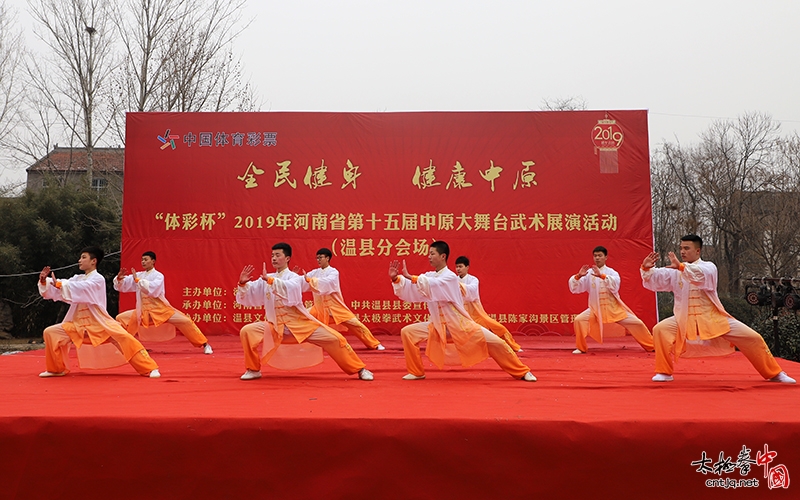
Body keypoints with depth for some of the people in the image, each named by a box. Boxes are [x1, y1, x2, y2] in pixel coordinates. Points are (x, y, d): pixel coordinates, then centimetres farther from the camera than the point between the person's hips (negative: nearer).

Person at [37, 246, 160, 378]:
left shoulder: (98, 279, -8)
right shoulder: (77, 279, 10)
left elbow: (81, 289, -27)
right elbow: (54, 292, 4)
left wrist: (58, 284, -32)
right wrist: (44, 281, -13)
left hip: (99, 323, -6)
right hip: (78, 324, 7)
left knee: (124, 338, -25)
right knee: (50, 333, -4)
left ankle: (150, 368, -18)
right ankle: (57, 369, 13)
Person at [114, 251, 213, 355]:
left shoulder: (158, 276, -9)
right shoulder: (138, 275, 4)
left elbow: (152, 289, -28)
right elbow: (121, 286, 6)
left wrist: (137, 280, -26)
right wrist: (119, 278, -14)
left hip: (161, 309, -5)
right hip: (144, 311, 5)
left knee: (185, 321, -18)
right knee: (121, 318, 5)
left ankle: (205, 345, -9)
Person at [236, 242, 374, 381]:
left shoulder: (294, 277, -7)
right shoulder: (265, 279, 5)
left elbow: (291, 289, -31)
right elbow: (247, 296, 4)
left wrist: (269, 279, -39)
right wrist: (243, 283, -16)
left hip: (301, 324, -3)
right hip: (276, 327, 3)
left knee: (334, 339, -13)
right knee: (247, 331, -16)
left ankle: (360, 369, 5)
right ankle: (253, 370, 4)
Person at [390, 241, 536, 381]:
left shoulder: (450, 277, -16)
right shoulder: (428, 276, 3)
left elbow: (432, 286, -36)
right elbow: (408, 293, -4)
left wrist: (410, 277, -40)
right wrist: (396, 278, -20)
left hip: (459, 324, -5)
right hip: (438, 325, 5)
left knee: (493, 342, -12)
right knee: (407, 332, -8)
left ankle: (522, 372, 5)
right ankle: (416, 372, 5)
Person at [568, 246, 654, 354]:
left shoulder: (611, 272, -7)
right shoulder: (588, 273, -5)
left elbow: (615, 284, -29)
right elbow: (574, 288, -9)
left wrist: (602, 275, -43)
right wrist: (578, 276, -28)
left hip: (614, 308, 0)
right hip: (596, 308, 0)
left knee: (636, 323, 1)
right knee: (579, 320, -21)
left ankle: (651, 346, 24)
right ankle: (581, 348, -2)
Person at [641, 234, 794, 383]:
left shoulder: (709, 267, -8)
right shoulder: (674, 271, 0)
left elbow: (701, 276, -33)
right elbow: (653, 281, -9)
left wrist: (681, 266, -47)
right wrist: (647, 268, -30)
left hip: (714, 318, -1)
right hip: (685, 319, 1)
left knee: (752, 338, -3)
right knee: (660, 330, -24)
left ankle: (775, 374, 20)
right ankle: (664, 372, -10)